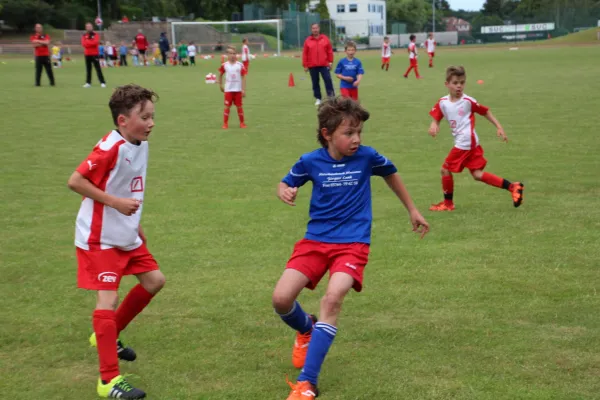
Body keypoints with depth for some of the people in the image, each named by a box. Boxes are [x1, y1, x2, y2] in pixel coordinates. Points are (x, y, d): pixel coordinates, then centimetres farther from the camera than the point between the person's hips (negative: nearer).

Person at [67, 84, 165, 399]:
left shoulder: (140, 145, 4)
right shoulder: (111, 148, -23)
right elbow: (75, 181, -24)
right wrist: (116, 203, -25)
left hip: (126, 235, 9)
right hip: (100, 237, -9)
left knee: (154, 280, 14)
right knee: (108, 298, -11)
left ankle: (109, 335, 32)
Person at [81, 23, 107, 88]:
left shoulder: (96, 35, 0)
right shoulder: (84, 36, 9)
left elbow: (95, 42, -16)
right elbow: (84, 44, -5)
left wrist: (87, 42, -8)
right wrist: (91, 43, -13)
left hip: (94, 54, -3)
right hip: (87, 54, 3)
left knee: (98, 68, -6)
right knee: (88, 69, 6)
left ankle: (103, 83, -6)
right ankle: (88, 83, 10)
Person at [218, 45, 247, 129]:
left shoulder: (240, 65, -5)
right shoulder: (224, 65, -2)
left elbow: (243, 77, -4)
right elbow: (220, 75, 13)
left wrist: (243, 90, -8)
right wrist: (220, 85, 14)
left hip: (238, 90, 0)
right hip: (228, 90, 0)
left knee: (239, 106, 5)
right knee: (227, 106, 1)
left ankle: (242, 123, 16)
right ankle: (225, 123, 7)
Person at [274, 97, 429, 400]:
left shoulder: (366, 156, -4)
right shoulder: (310, 161, -4)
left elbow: (390, 173, 17)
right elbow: (285, 184, 13)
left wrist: (412, 210, 25)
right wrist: (285, 193, -13)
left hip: (352, 243, -2)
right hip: (315, 240, 2)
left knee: (333, 298, -28)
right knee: (281, 298, -13)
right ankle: (306, 331, 26)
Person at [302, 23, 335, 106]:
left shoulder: (325, 39, 4)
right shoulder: (308, 41, 2)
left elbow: (330, 51, 6)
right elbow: (305, 54, 2)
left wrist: (330, 62, 2)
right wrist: (305, 65, -1)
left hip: (324, 65, -1)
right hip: (312, 66, 1)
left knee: (328, 80, -7)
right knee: (315, 83, 6)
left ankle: (331, 96, -1)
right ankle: (318, 98, 15)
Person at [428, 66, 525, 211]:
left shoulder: (468, 101, -9)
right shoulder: (442, 103, 6)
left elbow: (486, 112, 0)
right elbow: (436, 118, 11)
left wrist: (499, 127, -2)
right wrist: (434, 126, -13)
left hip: (465, 144, -6)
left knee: (446, 170, 1)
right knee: (477, 174, 7)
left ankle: (448, 203, 19)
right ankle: (512, 187, 8)